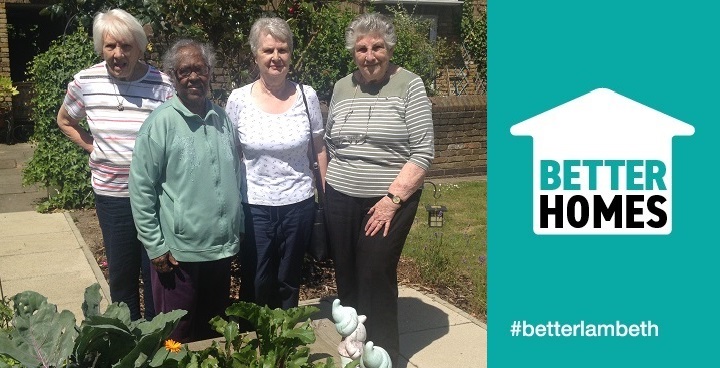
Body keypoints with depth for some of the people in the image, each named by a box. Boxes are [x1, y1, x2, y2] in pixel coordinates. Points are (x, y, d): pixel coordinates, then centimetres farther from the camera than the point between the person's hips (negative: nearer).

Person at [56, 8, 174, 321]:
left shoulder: (162, 85, -12)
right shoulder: (85, 82, -3)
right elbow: (64, 120, 16)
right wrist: (92, 147, 4)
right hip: (111, 193, 3)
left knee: (156, 272, 8)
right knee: (120, 272, 15)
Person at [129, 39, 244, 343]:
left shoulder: (222, 118, 5)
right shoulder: (161, 122, -11)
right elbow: (141, 189, -10)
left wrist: (237, 228, 13)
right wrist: (155, 246, -11)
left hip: (222, 249, 5)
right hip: (179, 253, -5)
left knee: (214, 333, 21)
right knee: (176, 340, 11)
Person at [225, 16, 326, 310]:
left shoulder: (307, 96, -4)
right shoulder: (238, 99, -5)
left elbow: (319, 149, 6)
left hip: (299, 203, 1)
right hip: (254, 204, -1)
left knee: (289, 281, 15)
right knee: (255, 284, 8)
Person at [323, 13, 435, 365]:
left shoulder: (409, 86, -7)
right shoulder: (341, 88, 7)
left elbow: (423, 152, -11)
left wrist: (393, 199, -16)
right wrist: (326, 189, 9)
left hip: (389, 201, -4)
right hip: (340, 201, 5)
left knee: (375, 277, -2)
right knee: (346, 278, 10)